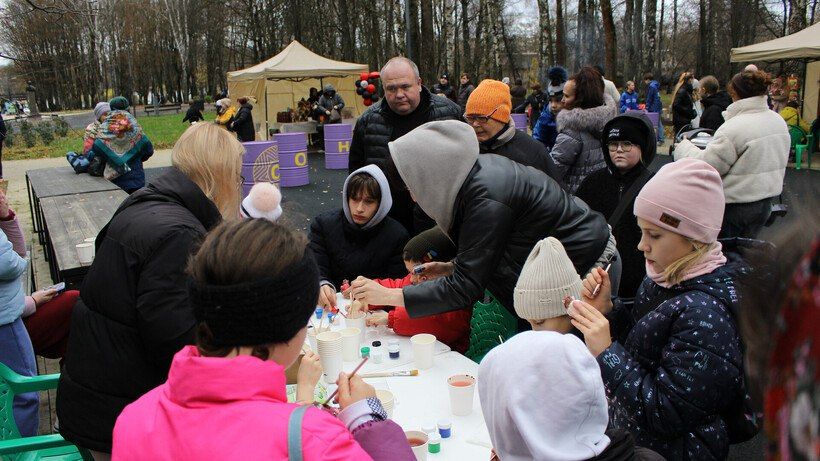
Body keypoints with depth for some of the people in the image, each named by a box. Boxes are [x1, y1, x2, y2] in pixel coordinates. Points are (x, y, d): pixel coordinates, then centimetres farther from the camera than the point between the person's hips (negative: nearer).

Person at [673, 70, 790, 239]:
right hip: (766, 201, 8)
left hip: (735, 205, -8)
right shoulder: (779, 121, 4)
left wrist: (684, 147, -5)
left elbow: (707, 165, -19)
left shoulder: (734, 128, -23)